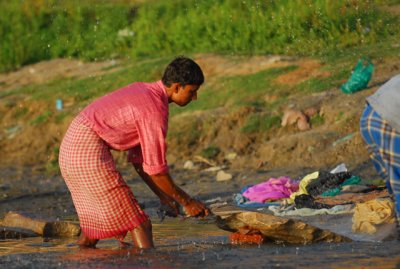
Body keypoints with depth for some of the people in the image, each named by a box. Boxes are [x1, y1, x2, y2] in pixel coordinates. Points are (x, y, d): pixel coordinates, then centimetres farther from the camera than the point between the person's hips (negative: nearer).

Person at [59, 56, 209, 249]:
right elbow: (155, 168, -13)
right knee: (138, 224, -10)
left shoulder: (144, 91, 16)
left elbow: (138, 157, 19)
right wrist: (186, 201, -2)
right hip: (90, 151, -10)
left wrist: (163, 196, 19)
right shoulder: (155, 110, -14)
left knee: (96, 221, 21)